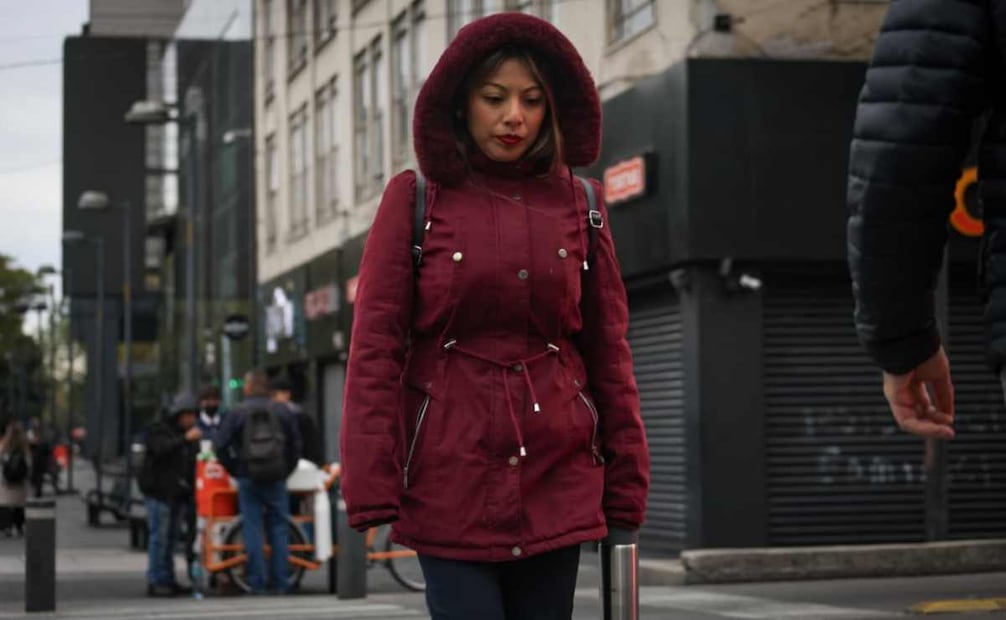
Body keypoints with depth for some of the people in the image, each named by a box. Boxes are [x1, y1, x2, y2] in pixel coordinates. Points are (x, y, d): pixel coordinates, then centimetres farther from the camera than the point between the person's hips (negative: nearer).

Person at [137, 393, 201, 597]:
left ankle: (168, 580, 15)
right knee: (159, 536, -9)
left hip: (179, 494, 7)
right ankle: (155, 582, -9)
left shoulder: (189, 433, 18)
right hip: (159, 491, -7)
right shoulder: (157, 430, -4)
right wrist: (185, 439, -37)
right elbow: (161, 448, -25)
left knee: (171, 537, 10)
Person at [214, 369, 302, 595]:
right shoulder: (283, 412, 4)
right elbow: (295, 445, 6)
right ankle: (280, 583, 5)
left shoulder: (237, 413, -2)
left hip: (248, 478, -1)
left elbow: (220, 445, -6)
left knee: (253, 529, 2)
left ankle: (257, 583, 0)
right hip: (276, 479, 2)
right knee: (279, 529, 7)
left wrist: (235, 470, 5)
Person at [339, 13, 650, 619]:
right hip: (451, 482, -2)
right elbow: (376, 347, -2)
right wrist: (372, 490, -10)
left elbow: (608, 352, 9)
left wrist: (627, 492, 6)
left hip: (556, 482, 2)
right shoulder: (415, 198, 2)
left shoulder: (577, 204, 8)